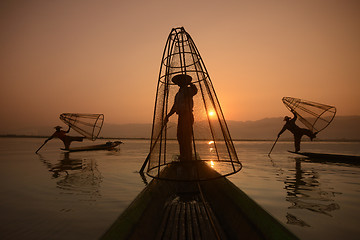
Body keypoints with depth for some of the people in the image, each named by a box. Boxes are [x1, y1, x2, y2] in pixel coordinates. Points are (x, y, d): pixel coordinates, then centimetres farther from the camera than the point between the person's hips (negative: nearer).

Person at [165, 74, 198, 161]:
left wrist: (189, 83, -14)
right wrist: (168, 115, 20)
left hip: (187, 116, -9)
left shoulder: (188, 90, -5)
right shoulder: (178, 94, 21)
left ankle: (188, 159, 0)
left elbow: (195, 90, -31)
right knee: (180, 137, 13)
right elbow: (174, 107, 26)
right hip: (181, 117, 9)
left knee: (186, 138, -8)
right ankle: (183, 158, 25)